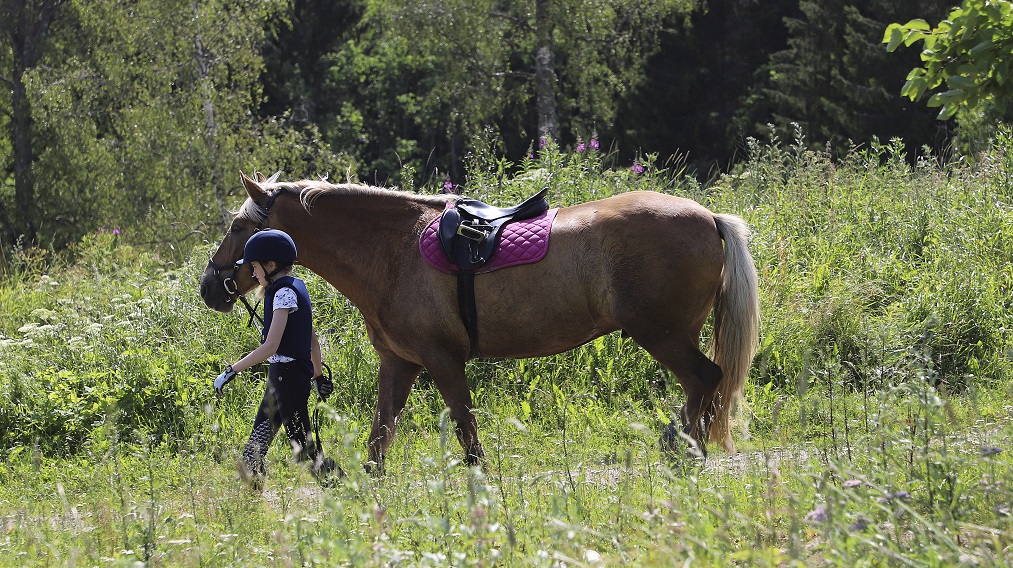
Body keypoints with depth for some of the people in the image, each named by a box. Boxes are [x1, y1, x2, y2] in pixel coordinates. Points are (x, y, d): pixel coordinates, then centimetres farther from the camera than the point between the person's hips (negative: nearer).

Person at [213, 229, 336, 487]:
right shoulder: (296, 287, 12)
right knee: (259, 436, 10)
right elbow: (313, 340, 19)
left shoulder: (284, 293, -17)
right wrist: (318, 375, 27)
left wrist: (231, 371, -22)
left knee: (303, 449, -6)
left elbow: (270, 346, -24)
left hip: (287, 375, -10)